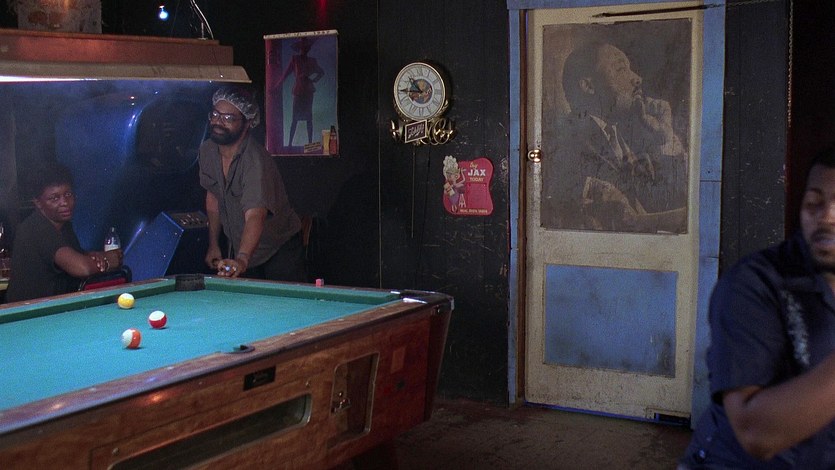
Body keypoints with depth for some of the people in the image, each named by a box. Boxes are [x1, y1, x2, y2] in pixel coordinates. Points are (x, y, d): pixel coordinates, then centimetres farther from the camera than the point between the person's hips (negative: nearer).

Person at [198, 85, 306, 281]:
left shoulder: (255, 159, -32)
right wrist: (213, 245, 7)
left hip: (280, 248, -6)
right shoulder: (207, 150, -8)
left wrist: (242, 260, -61)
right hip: (239, 246, 6)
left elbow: (255, 216, -46)